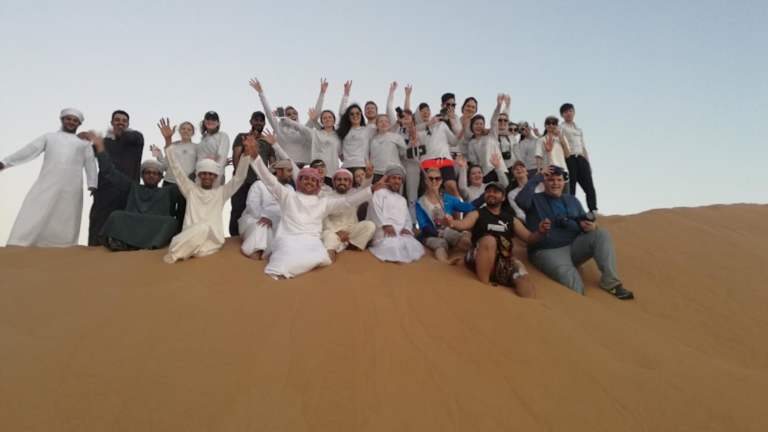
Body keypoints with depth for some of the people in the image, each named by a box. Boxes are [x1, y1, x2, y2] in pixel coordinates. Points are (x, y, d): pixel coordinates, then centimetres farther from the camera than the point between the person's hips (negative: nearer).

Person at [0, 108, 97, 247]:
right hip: (46, 184, 0)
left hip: (71, 188, 0)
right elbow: (29, 150, 11)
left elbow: (90, 163, 9)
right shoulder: (49, 137, 21)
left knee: (66, 223, -2)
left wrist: (92, 184, -6)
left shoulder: (84, 142, 20)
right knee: (33, 217, -9)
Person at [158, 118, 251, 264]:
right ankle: (174, 252, -18)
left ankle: (178, 250, -11)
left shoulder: (221, 192, 12)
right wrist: (168, 140, -1)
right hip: (190, 237, 0)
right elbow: (176, 169, 8)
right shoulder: (191, 189, 14)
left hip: (212, 239, 0)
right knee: (202, 227, -35)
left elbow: (239, 178, 1)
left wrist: (247, 153, -14)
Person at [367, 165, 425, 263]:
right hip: (386, 231, -6)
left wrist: (407, 228, 0)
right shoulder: (380, 193, 13)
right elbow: (376, 211, -5)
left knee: (414, 246, -25)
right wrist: (386, 225, -20)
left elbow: (408, 218, 23)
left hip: (401, 231, 6)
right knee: (392, 247, -37)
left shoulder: (402, 200, 33)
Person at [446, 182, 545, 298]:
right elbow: (464, 224, -12)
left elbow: (529, 238, 16)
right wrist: (452, 223, -37)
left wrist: (539, 232, -7)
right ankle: (483, 286, -29)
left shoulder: (510, 219, 21)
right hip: (479, 259, -2)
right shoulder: (477, 214, 10)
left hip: (503, 260, 2)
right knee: (489, 240, -35)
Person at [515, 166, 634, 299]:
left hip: (574, 246, 6)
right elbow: (521, 200, -24)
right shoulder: (535, 200, 0)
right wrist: (537, 178, -17)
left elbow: (585, 223, 17)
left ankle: (611, 282, -17)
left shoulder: (572, 200, 17)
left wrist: (591, 226, -9)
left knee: (601, 234, -17)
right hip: (548, 252, -5)